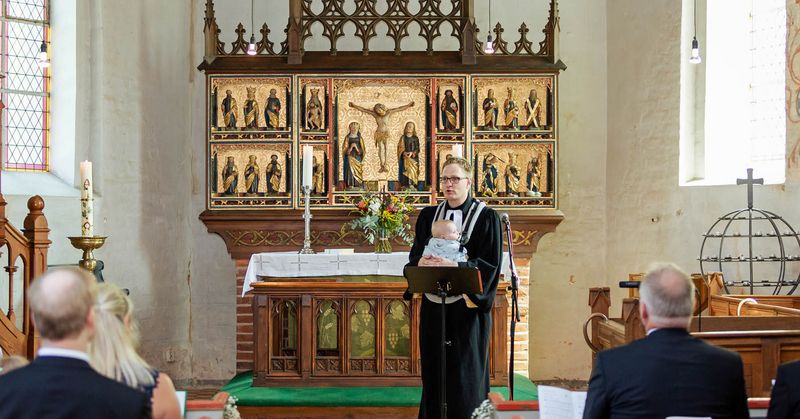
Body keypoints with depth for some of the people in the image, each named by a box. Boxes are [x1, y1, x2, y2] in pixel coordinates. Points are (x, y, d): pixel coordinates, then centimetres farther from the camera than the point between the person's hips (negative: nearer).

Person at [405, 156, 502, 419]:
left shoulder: (486, 217, -2)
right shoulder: (428, 215, 13)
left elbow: (491, 264, -9)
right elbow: (414, 256, 9)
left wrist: (453, 266, -22)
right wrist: (421, 263, -15)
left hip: (467, 306, -4)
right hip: (434, 306, 4)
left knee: (465, 375, -2)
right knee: (434, 372, 7)